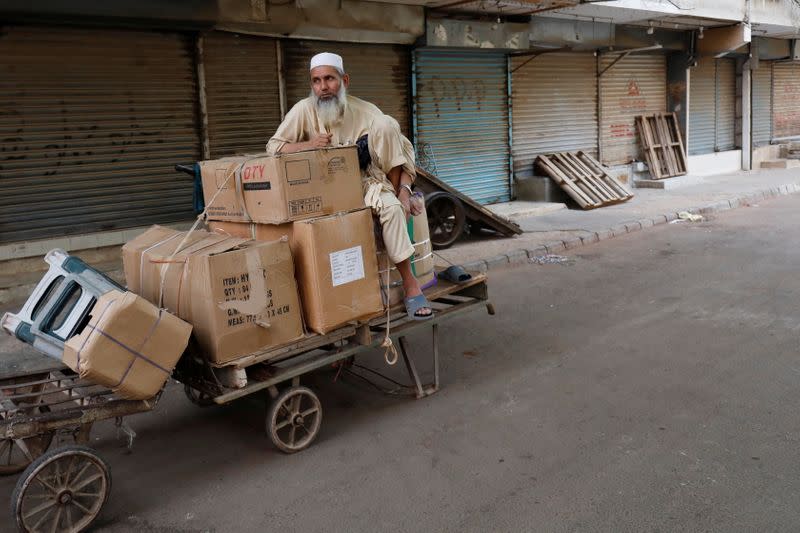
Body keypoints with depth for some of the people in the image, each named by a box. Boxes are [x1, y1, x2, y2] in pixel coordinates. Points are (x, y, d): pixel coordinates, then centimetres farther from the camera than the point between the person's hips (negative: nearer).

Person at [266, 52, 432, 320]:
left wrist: (403, 190, -19)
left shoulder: (365, 112, -7)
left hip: (365, 180, 1)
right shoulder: (304, 110, -7)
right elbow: (273, 146, -6)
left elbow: (401, 149, -7)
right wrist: (308, 144, -22)